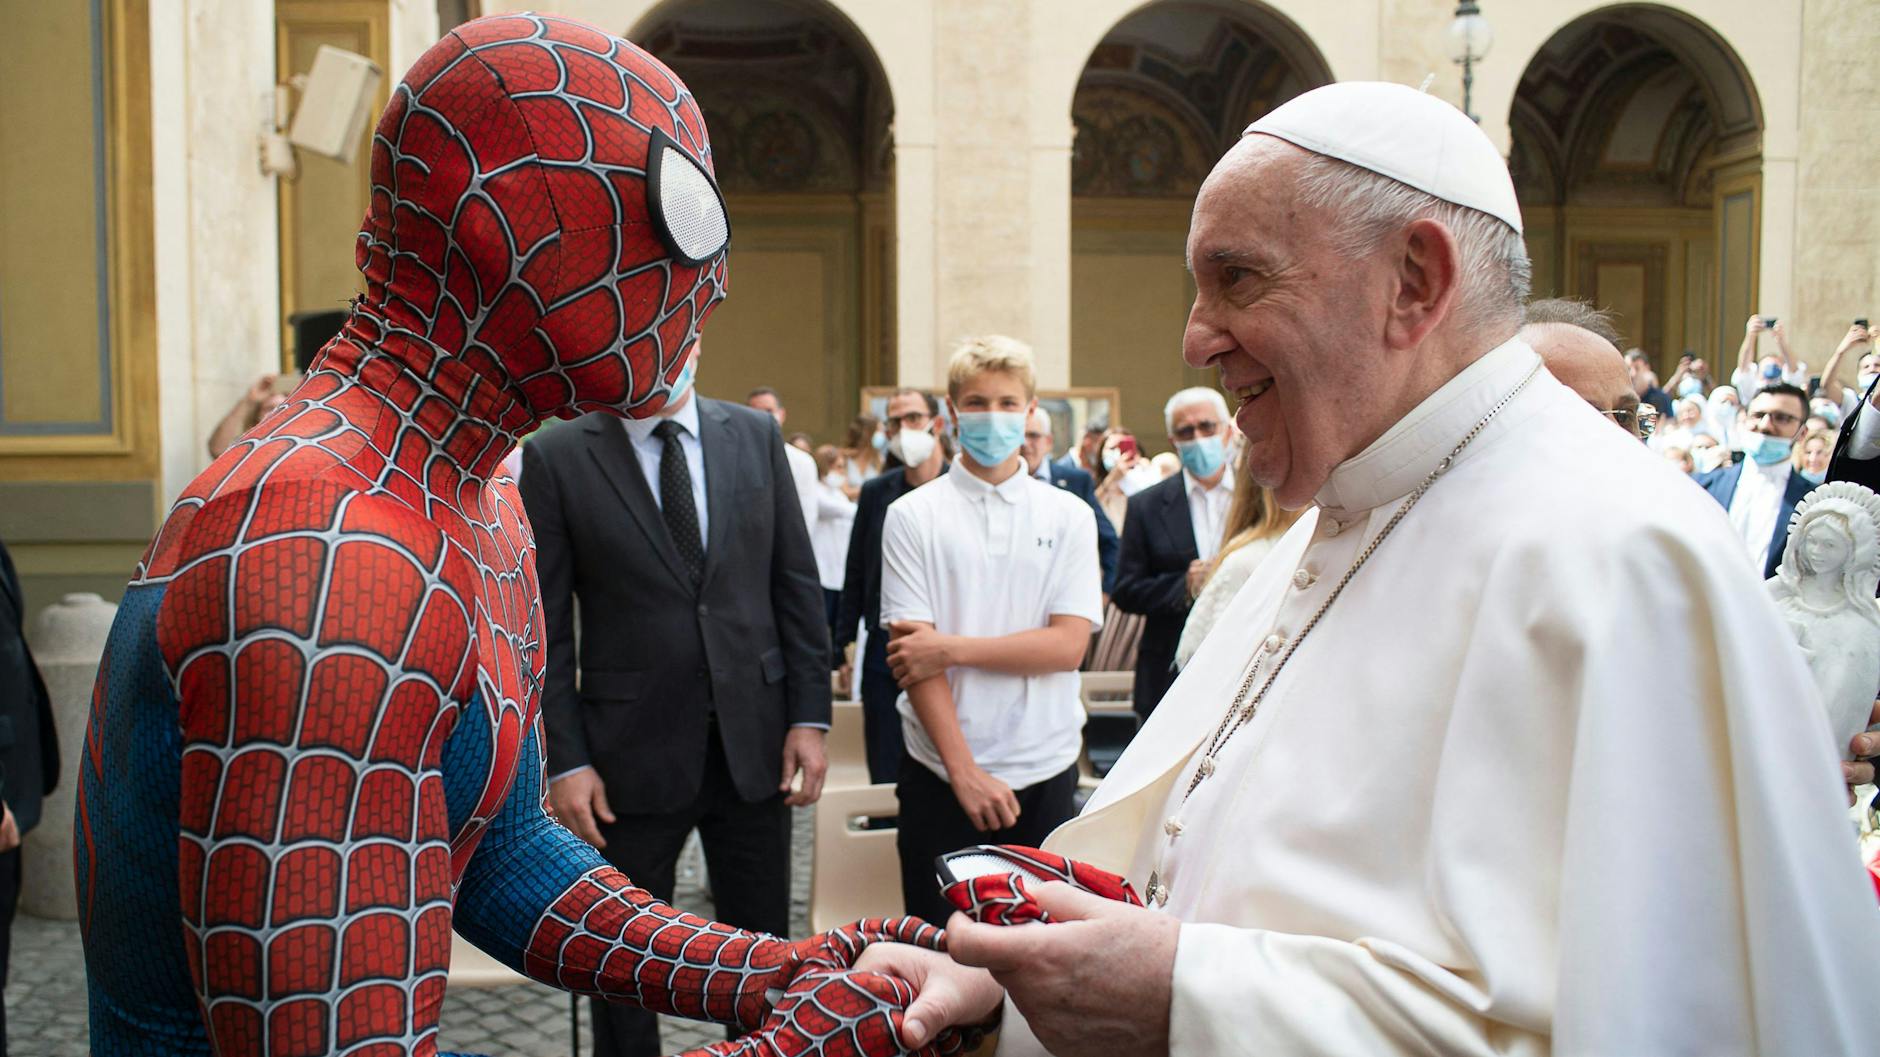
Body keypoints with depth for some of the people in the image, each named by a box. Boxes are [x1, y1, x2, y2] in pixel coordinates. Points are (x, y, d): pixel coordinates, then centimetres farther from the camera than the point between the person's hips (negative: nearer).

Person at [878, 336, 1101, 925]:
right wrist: (964, 770, -13)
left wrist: (952, 647, -13)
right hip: (942, 774, -1)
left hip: (1043, 772, 1)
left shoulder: (1069, 516, 4)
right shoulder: (913, 516, 0)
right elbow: (911, 655, -6)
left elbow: (1068, 644, -5)